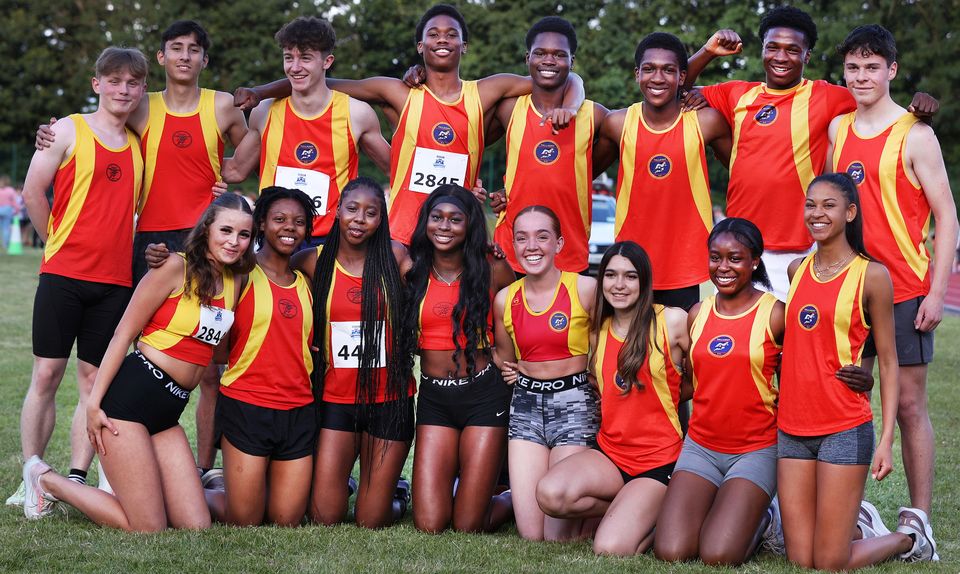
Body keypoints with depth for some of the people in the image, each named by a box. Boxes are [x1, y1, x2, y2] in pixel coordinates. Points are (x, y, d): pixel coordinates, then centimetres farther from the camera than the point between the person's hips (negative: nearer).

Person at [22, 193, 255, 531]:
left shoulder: (234, 283, 12)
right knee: (149, 529, -8)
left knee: (196, 527, -2)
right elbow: (123, 334, -9)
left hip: (168, 413, 7)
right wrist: (93, 403, -13)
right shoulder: (176, 268, -8)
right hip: (132, 396, -7)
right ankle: (47, 481, 12)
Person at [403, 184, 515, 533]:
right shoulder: (412, 271, 3)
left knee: (468, 527, -2)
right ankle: (454, 482, 32)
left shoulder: (493, 271, -2)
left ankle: (510, 501, 32)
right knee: (428, 525, -2)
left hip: (484, 395, -2)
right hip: (434, 399, 2)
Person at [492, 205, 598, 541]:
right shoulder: (505, 299, 5)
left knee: (559, 536, -7)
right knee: (530, 534, -3)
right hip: (526, 404, 3)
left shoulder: (586, 289, -7)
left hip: (574, 403, -3)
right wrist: (511, 372, 2)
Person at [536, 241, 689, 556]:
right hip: (610, 453, 5)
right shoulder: (597, 330, 10)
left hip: (658, 460, -5)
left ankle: (658, 519, 9)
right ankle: (630, 511, 1)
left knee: (610, 549, -26)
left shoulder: (673, 321, -5)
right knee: (550, 494, -28)